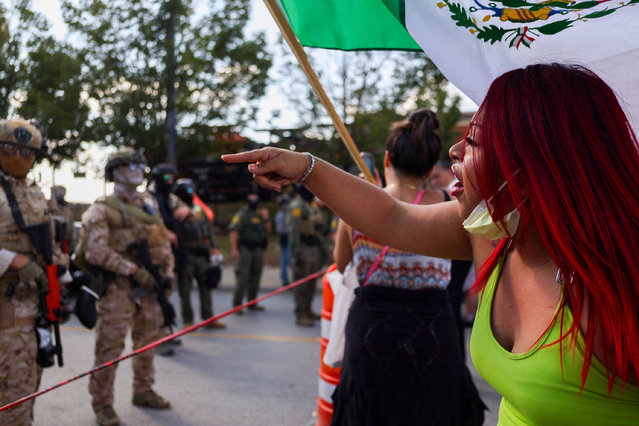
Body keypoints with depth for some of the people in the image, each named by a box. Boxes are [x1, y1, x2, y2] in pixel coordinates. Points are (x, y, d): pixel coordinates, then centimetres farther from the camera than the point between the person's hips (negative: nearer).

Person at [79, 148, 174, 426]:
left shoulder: (148, 210, 16)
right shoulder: (102, 210, -6)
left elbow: (163, 244, 19)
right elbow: (96, 251, -17)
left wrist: (168, 272, 3)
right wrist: (134, 270, -19)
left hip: (147, 288, 7)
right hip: (118, 289, -7)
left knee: (148, 342, 15)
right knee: (110, 346, -3)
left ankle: (143, 391, 32)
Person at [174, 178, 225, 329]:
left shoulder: (199, 210, 15)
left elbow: (209, 229, 19)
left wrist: (214, 247, 13)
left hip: (201, 254, 6)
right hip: (185, 255, -6)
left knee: (206, 286, 9)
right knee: (185, 289, 1)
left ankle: (209, 318, 17)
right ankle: (187, 321, 11)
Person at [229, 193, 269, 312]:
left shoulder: (259, 214, 17)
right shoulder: (242, 214, -6)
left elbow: (266, 231, 21)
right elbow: (234, 232, -15)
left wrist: (265, 220, 4)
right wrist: (235, 249, -24)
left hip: (257, 249, 7)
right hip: (245, 249, -7)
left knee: (255, 277, 11)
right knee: (242, 277, -9)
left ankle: (252, 303, 21)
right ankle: (236, 304, -5)